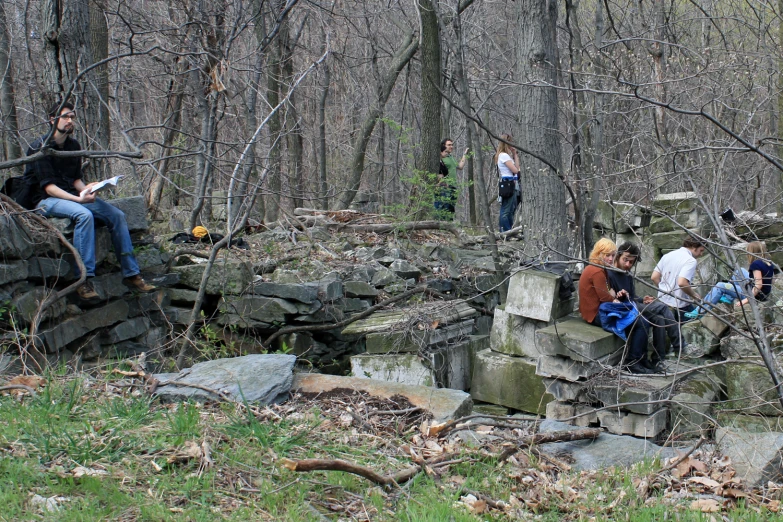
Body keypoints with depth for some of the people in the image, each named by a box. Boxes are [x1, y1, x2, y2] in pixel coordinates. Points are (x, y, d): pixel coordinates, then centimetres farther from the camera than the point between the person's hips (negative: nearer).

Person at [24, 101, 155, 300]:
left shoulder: (73, 146, 11)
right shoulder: (40, 147, -11)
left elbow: (76, 179, 13)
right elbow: (48, 186, -17)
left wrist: (85, 190, -11)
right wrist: (78, 199, -28)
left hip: (73, 196, 7)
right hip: (46, 200, -7)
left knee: (116, 215, -9)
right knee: (84, 215, -36)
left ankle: (131, 274, -5)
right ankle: (83, 279, -37)